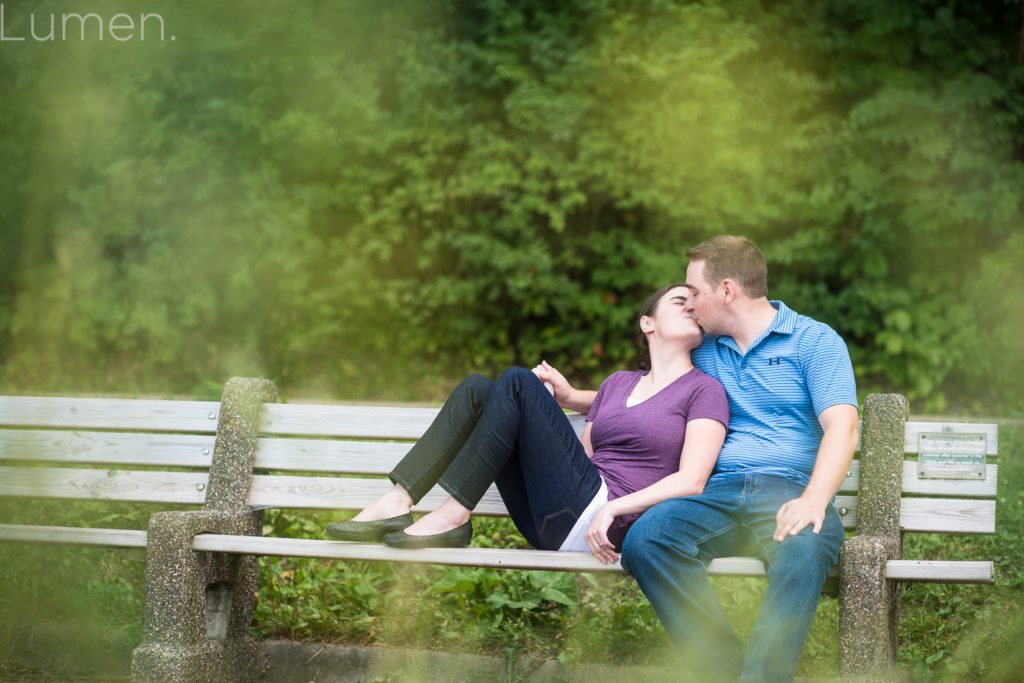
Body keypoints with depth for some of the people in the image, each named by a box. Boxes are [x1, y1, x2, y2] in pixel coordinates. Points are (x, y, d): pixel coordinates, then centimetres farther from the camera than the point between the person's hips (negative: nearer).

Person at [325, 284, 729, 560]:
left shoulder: (704, 390, 7)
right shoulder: (617, 383, 27)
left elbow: (692, 481, -8)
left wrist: (612, 507, -19)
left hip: (593, 524, -6)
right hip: (552, 528, 6)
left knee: (518, 383, -17)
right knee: (478, 388, -5)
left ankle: (453, 516, -18)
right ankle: (395, 505, -16)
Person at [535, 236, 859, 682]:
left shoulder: (815, 341, 8)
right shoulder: (704, 352, 27)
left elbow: (842, 427, -5)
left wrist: (813, 499, -22)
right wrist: (574, 398, 34)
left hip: (790, 491, -4)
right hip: (718, 492, 4)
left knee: (804, 548, -41)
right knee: (645, 540, -29)